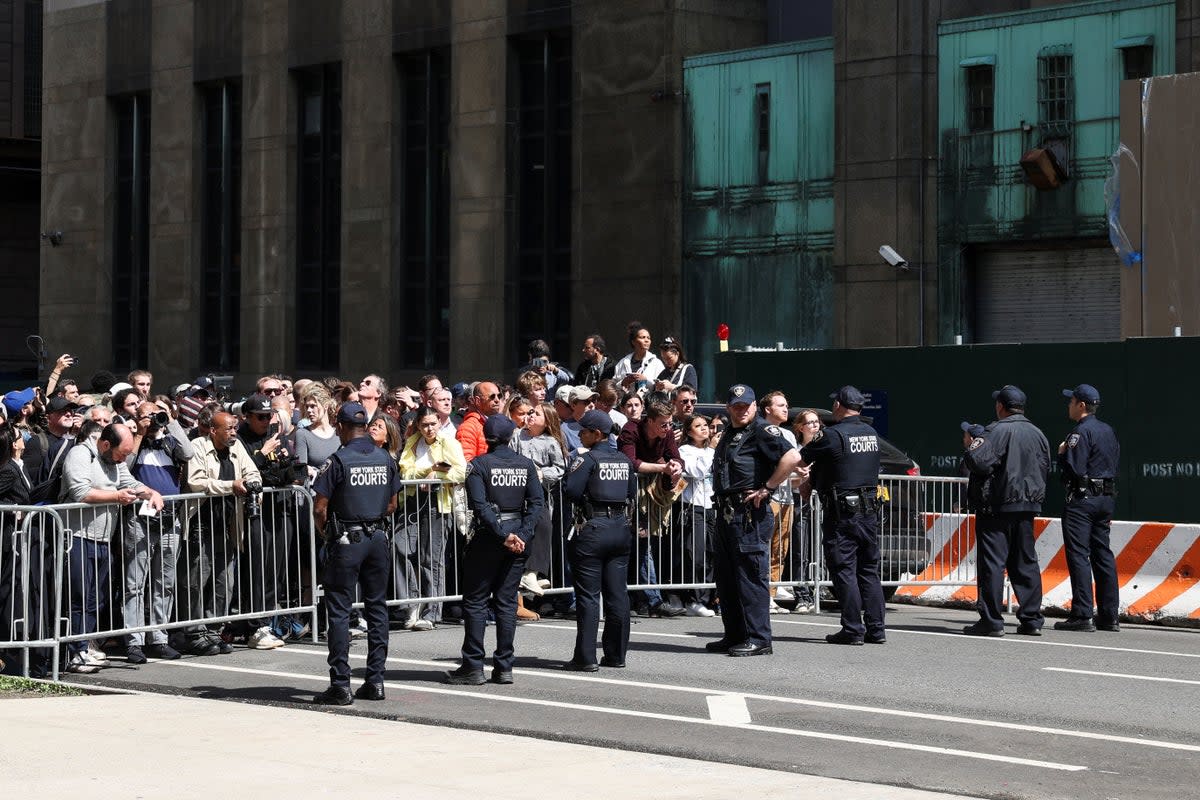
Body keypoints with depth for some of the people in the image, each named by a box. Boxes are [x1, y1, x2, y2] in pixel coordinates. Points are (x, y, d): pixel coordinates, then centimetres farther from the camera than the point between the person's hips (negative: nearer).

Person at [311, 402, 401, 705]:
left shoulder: (339, 460, -11)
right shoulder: (385, 458, 5)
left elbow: (320, 509, -11)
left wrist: (326, 533, 5)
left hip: (346, 541, -5)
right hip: (378, 538, 5)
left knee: (339, 611, -1)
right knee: (377, 607, 11)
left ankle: (340, 685, -3)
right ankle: (375, 680, 12)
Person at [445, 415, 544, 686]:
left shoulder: (479, 464, -7)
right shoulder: (526, 464, 5)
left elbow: (481, 505, -17)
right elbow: (537, 502, -3)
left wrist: (503, 535, -16)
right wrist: (522, 535, -8)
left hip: (488, 536, -4)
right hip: (518, 534, 4)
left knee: (475, 600, 4)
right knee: (507, 601, 8)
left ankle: (473, 666, 1)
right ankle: (504, 667, 6)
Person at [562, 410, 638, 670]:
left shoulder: (588, 460, -11)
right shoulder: (625, 460, 9)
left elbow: (570, 491, -17)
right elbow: (633, 494, 11)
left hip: (592, 530, -6)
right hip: (621, 529, 6)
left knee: (588, 595, -2)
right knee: (617, 593, 9)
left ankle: (586, 657, -3)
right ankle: (616, 654, 12)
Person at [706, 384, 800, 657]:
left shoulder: (763, 432, -9)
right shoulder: (729, 435, 19)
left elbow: (792, 457, -24)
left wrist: (767, 488, -19)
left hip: (750, 514, -10)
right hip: (726, 512, 10)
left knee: (751, 576, -8)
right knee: (725, 578, 13)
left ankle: (758, 639, -5)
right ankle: (734, 636, 22)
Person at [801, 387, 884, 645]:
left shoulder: (833, 435, -13)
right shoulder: (871, 433, 10)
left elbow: (799, 460, -8)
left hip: (842, 512, -7)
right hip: (869, 510, 7)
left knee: (844, 570, -2)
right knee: (869, 570, 11)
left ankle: (853, 629, -3)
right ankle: (876, 629, 11)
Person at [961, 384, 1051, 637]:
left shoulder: (998, 431, -12)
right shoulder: (1037, 434, 12)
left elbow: (977, 460, -24)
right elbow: (1045, 467, 16)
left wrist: (972, 446, -3)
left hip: (999, 507, -7)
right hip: (1028, 507, 7)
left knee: (992, 564, -4)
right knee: (1026, 564, 12)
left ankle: (991, 621, -5)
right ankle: (1032, 620, 13)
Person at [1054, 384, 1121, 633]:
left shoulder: (1081, 432, -14)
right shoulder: (1108, 430, 14)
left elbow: (1074, 470, -20)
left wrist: (1062, 453, -3)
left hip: (1082, 500, -9)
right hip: (1105, 498, 9)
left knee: (1078, 556, -7)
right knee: (1103, 555, 11)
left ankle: (1082, 615, -12)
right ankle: (1109, 617, 13)